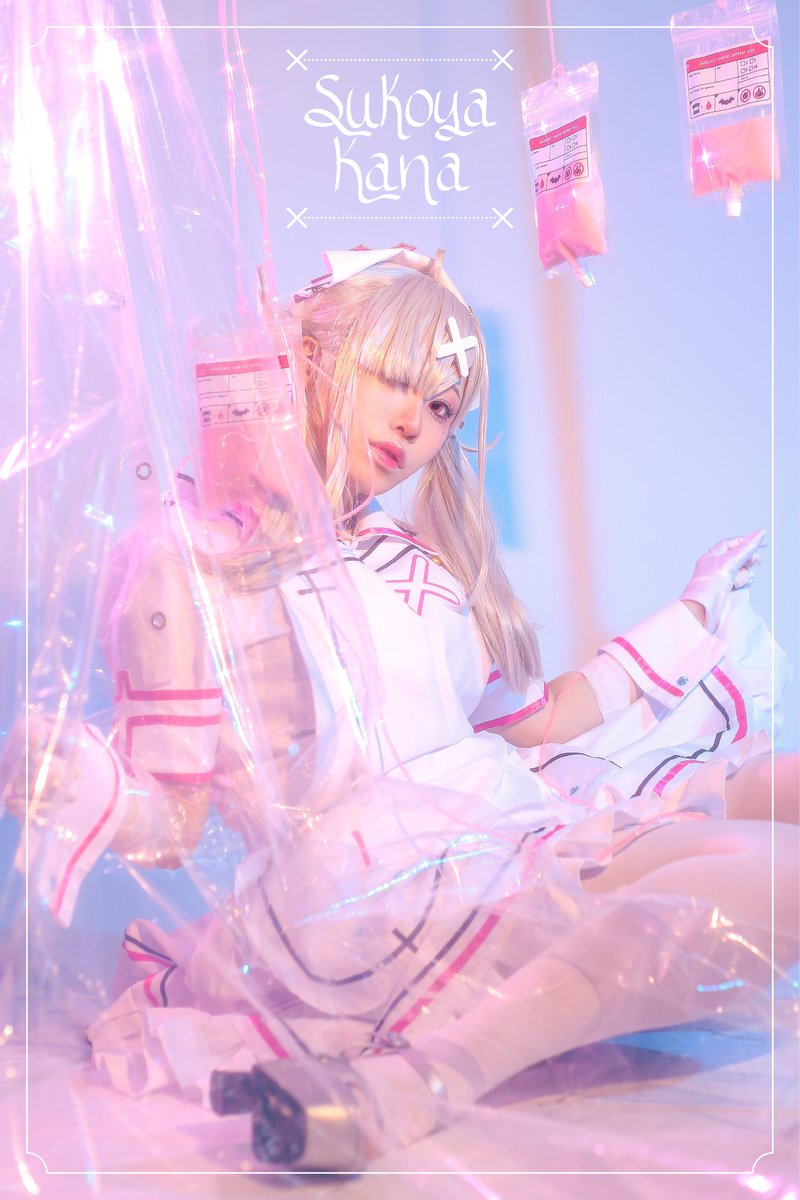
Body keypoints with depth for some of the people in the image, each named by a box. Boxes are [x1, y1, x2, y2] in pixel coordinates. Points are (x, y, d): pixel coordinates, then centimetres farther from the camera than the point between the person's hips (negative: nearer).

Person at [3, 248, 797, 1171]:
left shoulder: (420, 564, 21)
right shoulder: (189, 560, 0)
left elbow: (531, 721, 23)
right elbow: (170, 824, -2)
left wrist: (694, 613, 32)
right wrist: (88, 787, -26)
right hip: (369, 887, -8)